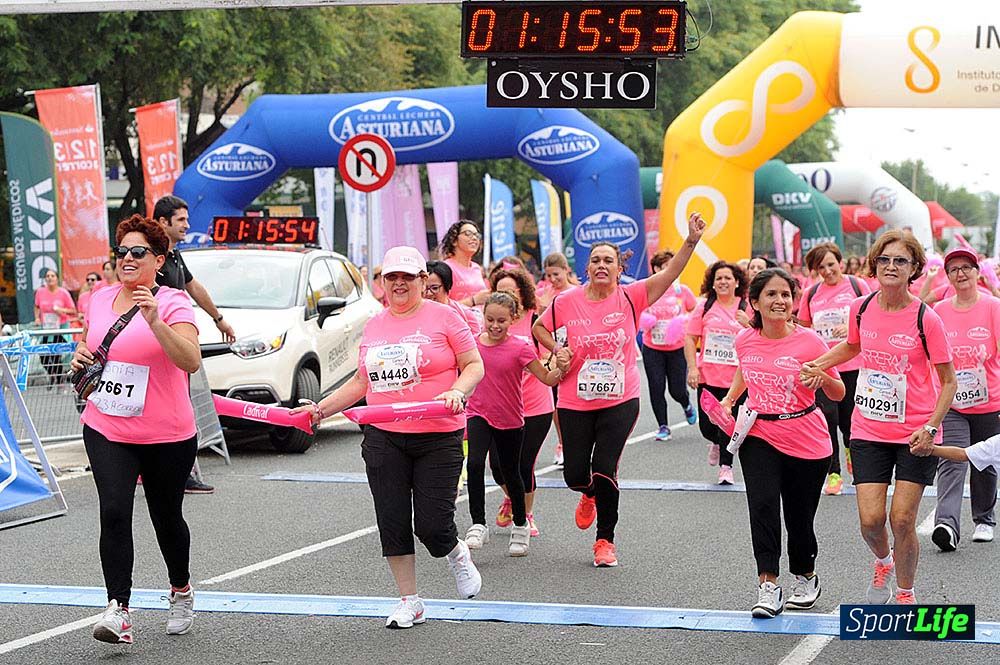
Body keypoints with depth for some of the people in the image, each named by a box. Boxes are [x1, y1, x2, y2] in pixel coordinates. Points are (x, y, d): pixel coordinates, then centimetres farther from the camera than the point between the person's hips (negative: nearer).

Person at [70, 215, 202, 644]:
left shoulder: (172, 303, -12)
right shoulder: (100, 299, 6)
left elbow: (191, 361, -26)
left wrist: (154, 321, -36)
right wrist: (81, 355, 2)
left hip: (166, 435, -3)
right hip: (106, 430, 3)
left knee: (167, 518, 12)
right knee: (114, 513, -15)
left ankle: (181, 591, 39)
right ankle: (118, 611, -17)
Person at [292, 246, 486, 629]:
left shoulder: (443, 317, -2)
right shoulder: (374, 326, 13)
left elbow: (474, 365, -2)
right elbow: (361, 382, 20)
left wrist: (457, 391, -21)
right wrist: (320, 409, 13)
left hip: (437, 439, -4)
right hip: (384, 439, 4)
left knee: (431, 526, -8)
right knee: (393, 523, 2)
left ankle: (457, 555, 27)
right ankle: (409, 602, 14)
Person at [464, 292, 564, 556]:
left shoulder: (520, 348, -12)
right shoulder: (473, 343, -4)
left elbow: (547, 379, -13)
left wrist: (561, 368, -31)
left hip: (510, 420, -1)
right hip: (478, 415, 1)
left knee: (510, 473, 13)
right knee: (475, 464, -22)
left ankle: (520, 525, 34)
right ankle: (478, 525, -15)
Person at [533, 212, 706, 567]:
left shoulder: (630, 297, -4)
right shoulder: (566, 302, -3)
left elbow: (670, 272, -14)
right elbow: (539, 328, 14)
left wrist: (691, 241, -27)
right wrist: (558, 352, -3)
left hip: (620, 401, -1)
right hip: (575, 402, 1)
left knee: (605, 471, -7)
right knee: (575, 474, 5)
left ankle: (606, 539, 12)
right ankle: (589, 495, 44)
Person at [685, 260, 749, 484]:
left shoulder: (746, 308, 2)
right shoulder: (705, 306, 3)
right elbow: (690, 338, 5)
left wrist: (748, 325, -14)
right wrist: (693, 368, -4)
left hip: (735, 378, -1)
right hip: (707, 376, 1)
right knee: (706, 425, 5)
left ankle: (726, 466, 11)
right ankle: (716, 443, 39)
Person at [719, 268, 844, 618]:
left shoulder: (809, 341, -10)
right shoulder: (745, 340, -1)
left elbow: (839, 394, -3)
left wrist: (822, 377, -23)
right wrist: (729, 399, 9)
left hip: (806, 443, -2)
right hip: (759, 437, 2)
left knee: (799, 519, 7)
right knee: (763, 506, -19)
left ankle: (805, 578, 34)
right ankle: (768, 586, -19)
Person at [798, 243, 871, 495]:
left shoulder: (857, 285, 0)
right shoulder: (811, 294, 7)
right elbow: (804, 329, 16)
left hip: (853, 364, -1)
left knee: (849, 417, 4)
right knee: (828, 416, -6)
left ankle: (850, 446, 39)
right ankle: (833, 472, 3)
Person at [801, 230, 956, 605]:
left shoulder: (926, 319, -13)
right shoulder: (861, 309, -1)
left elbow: (948, 381, -6)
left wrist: (930, 427, -17)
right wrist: (818, 364, 9)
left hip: (915, 434, -3)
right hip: (869, 430, 3)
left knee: (902, 520, -5)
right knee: (870, 519, -5)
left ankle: (906, 594, 19)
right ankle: (883, 562, 30)